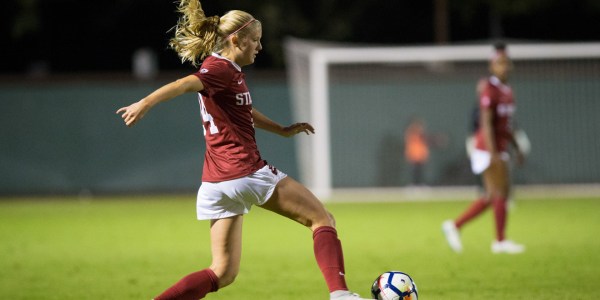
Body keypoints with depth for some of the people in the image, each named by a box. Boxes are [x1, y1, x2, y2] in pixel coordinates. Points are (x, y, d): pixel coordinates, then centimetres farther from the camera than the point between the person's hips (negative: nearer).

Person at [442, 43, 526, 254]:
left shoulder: (507, 91, 15)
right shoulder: (489, 90, -13)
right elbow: (487, 123, -19)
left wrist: (517, 148, 21)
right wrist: (493, 153, -24)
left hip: (499, 149, 9)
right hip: (489, 148, -9)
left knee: (492, 197, 10)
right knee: (501, 193, -5)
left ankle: (455, 226, 15)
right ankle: (501, 241, 3)